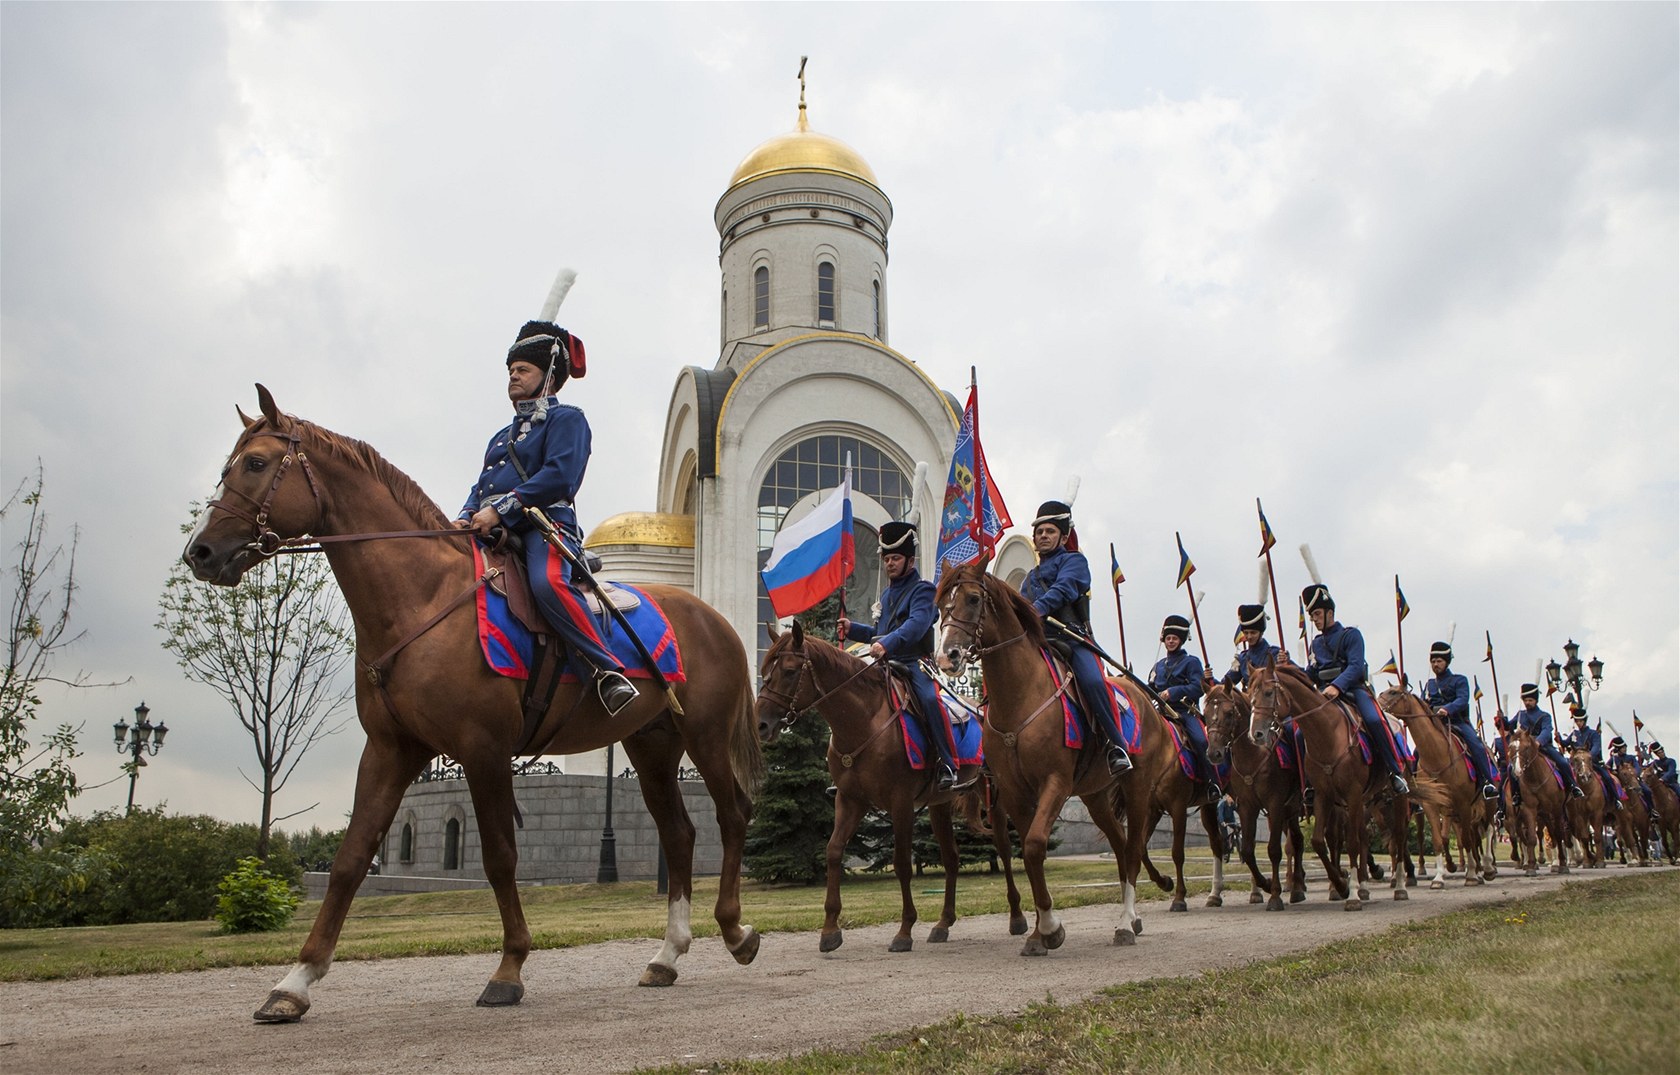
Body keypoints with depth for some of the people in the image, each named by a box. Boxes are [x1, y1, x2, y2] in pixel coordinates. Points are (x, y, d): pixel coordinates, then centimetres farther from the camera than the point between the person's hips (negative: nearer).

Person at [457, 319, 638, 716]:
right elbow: (482, 486, 24)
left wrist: (500, 509, -18)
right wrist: (465, 518, -1)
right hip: (495, 534, 8)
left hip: (545, 524, -8)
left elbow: (559, 475, -10)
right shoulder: (502, 436, 32)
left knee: (548, 582, -38)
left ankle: (607, 671, -34)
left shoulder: (566, 419, 7)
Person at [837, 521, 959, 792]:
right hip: (887, 665, 8)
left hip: (915, 662, -8)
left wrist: (887, 643, -36)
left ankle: (946, 765, -27)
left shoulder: (922, 589, -4)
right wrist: (853, 629, 15)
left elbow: (917, 624, -22)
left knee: (929, 699, -33)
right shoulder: (887, 594, 22)